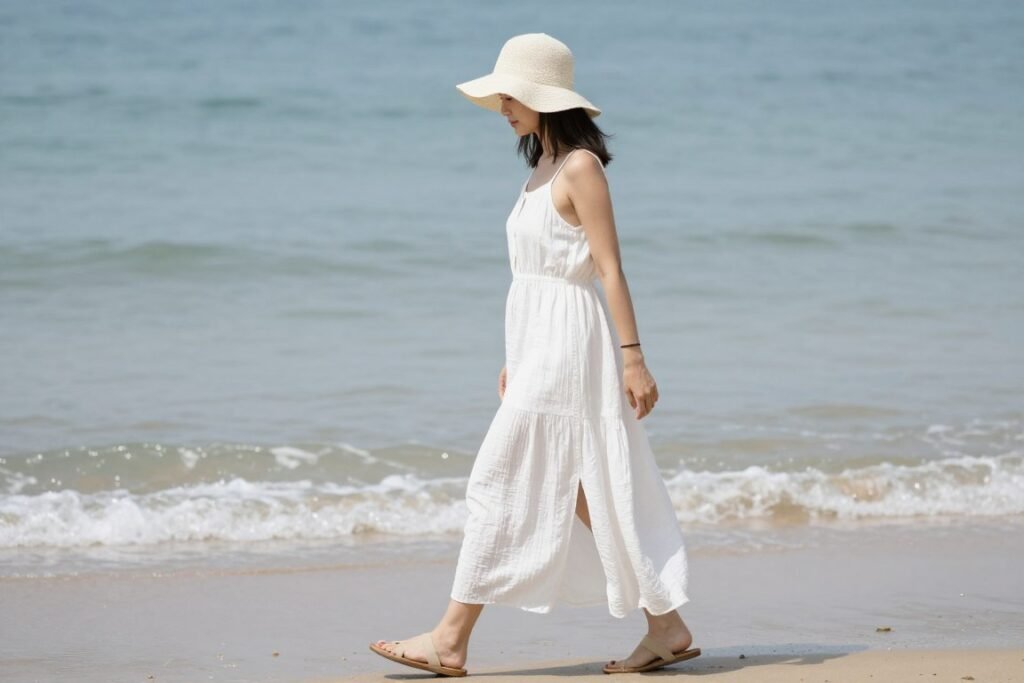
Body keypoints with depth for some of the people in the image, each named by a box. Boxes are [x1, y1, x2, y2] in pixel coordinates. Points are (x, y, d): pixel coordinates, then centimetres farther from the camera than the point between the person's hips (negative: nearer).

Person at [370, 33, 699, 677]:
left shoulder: (580, 167, -12)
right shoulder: (544, 170, 14)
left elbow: (610, 268, -15)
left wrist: (632, 356, -18)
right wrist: (515, 358, 21)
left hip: (566, 346, -9)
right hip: (540, 346, 9)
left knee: (501, 485, -6)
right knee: (585, 496, 9)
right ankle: (667, 628, 13)